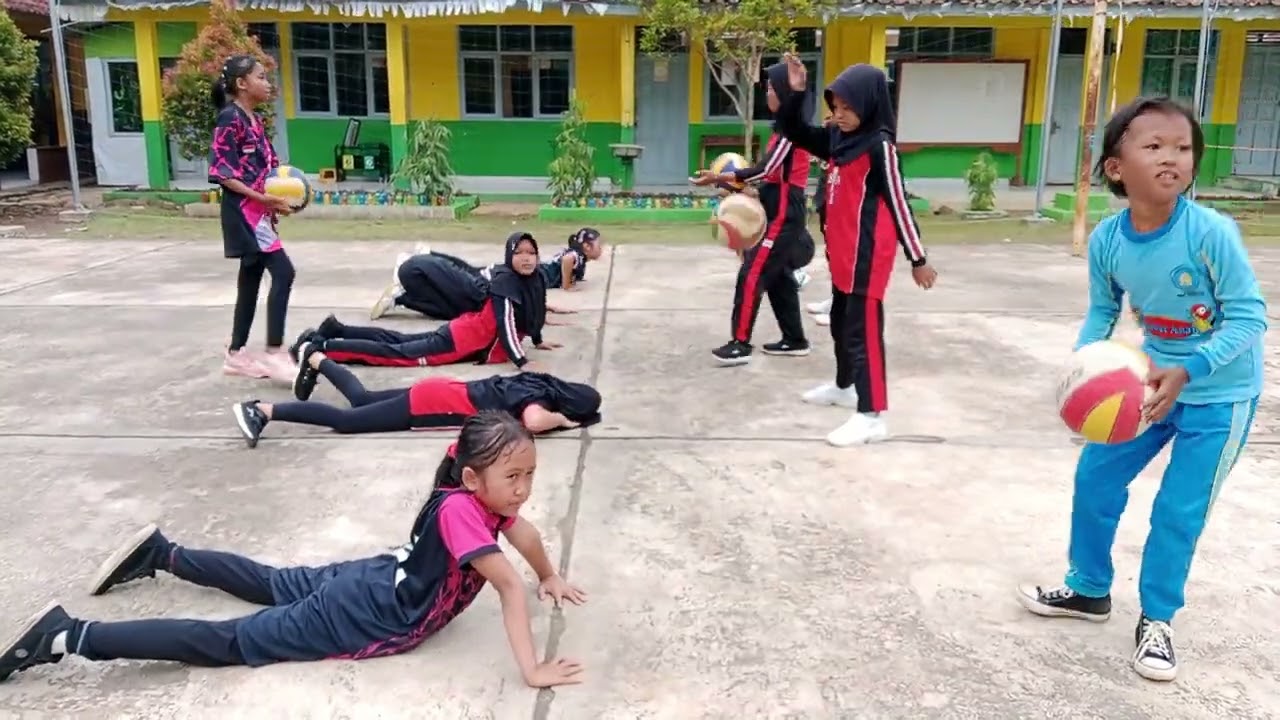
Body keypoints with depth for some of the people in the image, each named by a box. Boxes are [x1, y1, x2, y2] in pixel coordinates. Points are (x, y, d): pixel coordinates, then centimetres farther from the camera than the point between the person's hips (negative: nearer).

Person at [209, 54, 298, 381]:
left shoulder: (255, 120, 16)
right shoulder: (230, 118, -11)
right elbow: (221, 171, -16)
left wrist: (281, 194, 2)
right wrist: (260, 198, -21)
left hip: (258, 212, 9)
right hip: (243, 211, -9)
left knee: (251, 280, 11)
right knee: (282, 272, -16)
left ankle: (236, 354, 19)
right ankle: (274, 352, -12)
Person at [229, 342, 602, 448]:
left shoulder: (540, 383, 4)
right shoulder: (540, 397, -20)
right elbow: (533, 421, -42)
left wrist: (555, 413, 11)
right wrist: (562, 420, -22)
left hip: (440, 392, 8)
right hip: (431, 403, -8)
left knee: (360, 398, 25)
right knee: (346, 420, -8)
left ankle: (314, 358, 37)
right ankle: (262, 411, -7)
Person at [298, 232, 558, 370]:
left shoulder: (534, 279, 2)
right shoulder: (506, 281, -24)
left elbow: (534, 313, 21)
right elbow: (506, 326, -31)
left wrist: (538, 341, 25)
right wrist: (522, 363, -33)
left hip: (471, 334, 8)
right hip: (466, 339, -8)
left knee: (401, 342, 17)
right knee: (397, 353, -8)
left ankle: (336, 329, 26)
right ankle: (318, 345, -6)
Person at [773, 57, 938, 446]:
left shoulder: (880, 146, -15)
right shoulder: (837, 138, 7)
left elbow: (898, 203, -14)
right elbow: (794, 131, 17)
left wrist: (918, 259, -11)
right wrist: (796, 92, 0)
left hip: (867, 255, -9)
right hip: (841, 252, 9)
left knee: (863, 330, -8)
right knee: (841, 323, 23)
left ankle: (871, 415, -3)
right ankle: (844, 387, 42)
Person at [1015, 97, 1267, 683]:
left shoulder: (1211, 233, -27)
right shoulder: (1106, 240, -13)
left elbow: (1248, 317, -21)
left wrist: (1187, 371, -31)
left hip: (1220, 394, -5)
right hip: (1149, 381, 5)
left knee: (1179, 510, 2)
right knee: (1095, 479, 10)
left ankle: (1156, 620, 24)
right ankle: (1088, 590, 33)